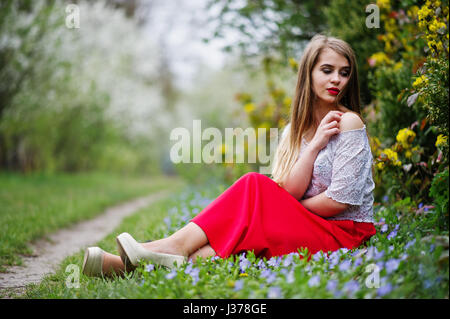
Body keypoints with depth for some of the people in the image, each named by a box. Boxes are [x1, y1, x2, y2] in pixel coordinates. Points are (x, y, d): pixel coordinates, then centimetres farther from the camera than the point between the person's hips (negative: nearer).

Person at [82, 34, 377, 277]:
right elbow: (288, 193, -4)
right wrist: (314, 146, -14)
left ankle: (176, 248, -34)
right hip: (305, 229, 5)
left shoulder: (348, 122, -7)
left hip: (345, 234, -5)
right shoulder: (295, 130, 11)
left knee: (255, 187, -25)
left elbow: (340, 201, -13)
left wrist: (285, 212, -3)